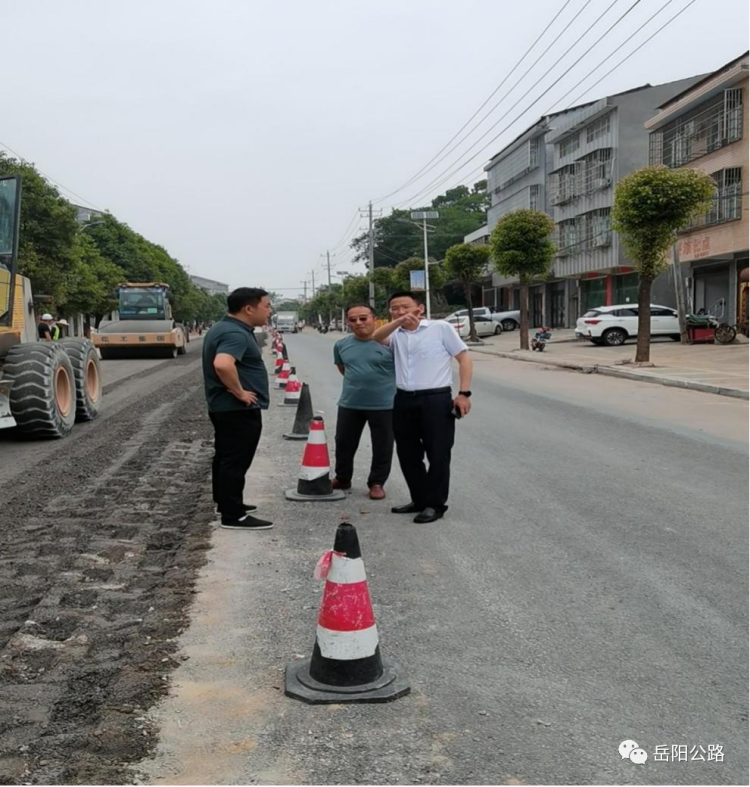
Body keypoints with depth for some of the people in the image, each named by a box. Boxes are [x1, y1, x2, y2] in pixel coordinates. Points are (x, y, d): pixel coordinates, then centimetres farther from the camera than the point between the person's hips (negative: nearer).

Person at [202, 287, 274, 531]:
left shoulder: (223, 328, 12)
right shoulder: (236, 334, -22)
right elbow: (222, 364, -38)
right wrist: (240, 392, -26)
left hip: (223, 406, 11)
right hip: (239, 409, -11)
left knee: (225, 458, 19)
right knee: (235, 462, -5)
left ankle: (226, 503, 30)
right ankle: (233, 516, -1)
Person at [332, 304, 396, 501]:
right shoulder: (341, 345, 4)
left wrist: (382, 381, -3)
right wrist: (358, 380, 10)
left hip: (384, 404, -4)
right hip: (349, 404, 4)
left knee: (382, 447, 6)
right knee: (344, 444, 14)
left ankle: (377, 483, 19)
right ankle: (342, 478, 32)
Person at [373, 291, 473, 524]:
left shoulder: (441, 328, -1)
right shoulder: (396, 335, 13)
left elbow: (464, 358, -2)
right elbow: (376, 338, -6)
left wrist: (464, 393, -9)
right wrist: (398, 322, -19)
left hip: (436, 399, -6)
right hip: (403, 401, 6)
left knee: (438, 455, 0)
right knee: (408, 455, 13)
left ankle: (435, 504, 12)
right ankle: (419, 500, 27)